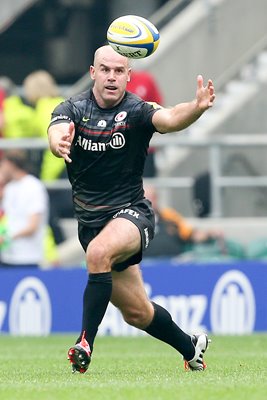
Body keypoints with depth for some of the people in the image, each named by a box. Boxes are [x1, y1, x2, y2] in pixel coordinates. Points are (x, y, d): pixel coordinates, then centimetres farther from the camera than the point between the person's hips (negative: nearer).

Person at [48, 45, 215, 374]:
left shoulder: (137, 111, -11)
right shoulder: (72, 109, -5)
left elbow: (170, 119, -32)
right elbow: (56, 131, -27)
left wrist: (196, 108, -54)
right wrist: (59, 143, -52)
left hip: (131, 212, -4)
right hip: (90, 220, 4)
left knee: (99, 252, -37)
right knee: (136, 312, 12)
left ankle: (86, 343, -34)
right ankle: (190, 348, 38)